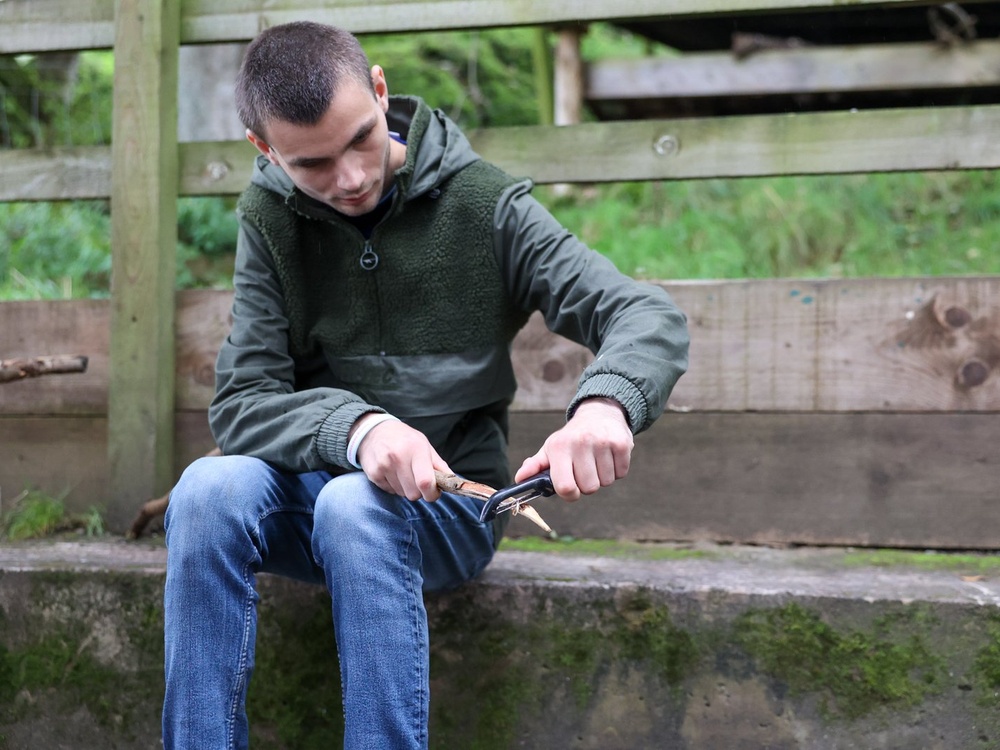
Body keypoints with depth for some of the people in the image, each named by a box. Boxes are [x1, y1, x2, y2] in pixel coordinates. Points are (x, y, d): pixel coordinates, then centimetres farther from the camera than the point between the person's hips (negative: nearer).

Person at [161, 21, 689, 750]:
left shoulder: (483, 202, -7)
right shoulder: (271, 219, -1)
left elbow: (653, 315, -14)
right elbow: (241, 404, -9)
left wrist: (606, 402, -38)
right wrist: (355, 427, -31)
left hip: (449, 505, -2)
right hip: (315, 489, 2)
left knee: (355, 505, -34)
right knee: (209, 489, -29)